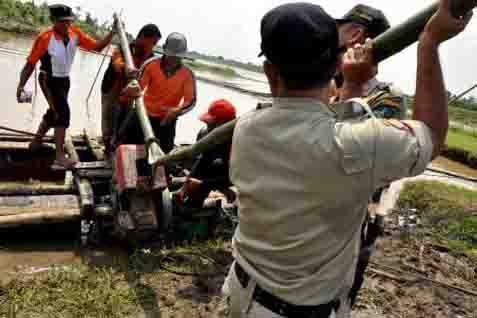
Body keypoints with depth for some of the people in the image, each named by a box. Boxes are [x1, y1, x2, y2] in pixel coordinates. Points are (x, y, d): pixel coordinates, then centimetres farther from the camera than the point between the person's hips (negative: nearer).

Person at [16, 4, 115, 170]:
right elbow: (30, 63, -17)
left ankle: (36, 142, 47)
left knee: (53, 113, 22)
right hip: (49, 80, -7)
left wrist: (113, 32, -18)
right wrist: (21, 85, -22)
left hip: (64, 80, 7)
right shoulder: (45, 38, -21)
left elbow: (97, 46, -6)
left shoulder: (75, 34, -7)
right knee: (62, 113, -19)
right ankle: (60, 158, -18)